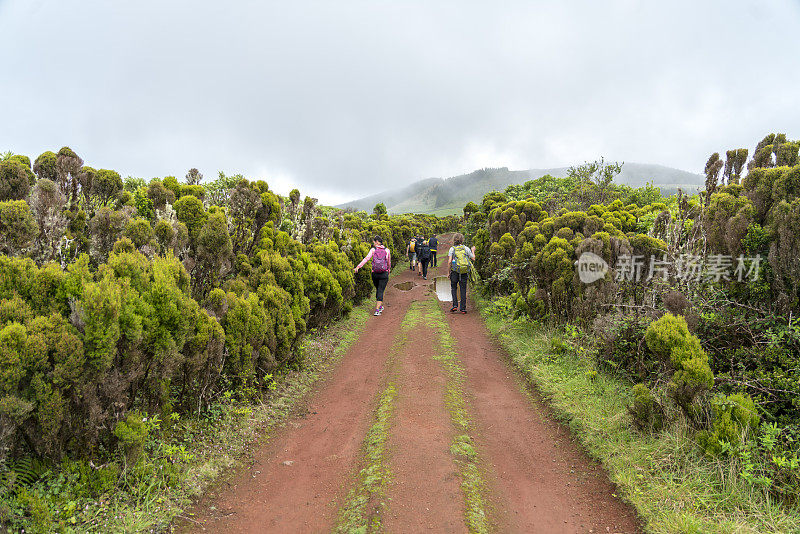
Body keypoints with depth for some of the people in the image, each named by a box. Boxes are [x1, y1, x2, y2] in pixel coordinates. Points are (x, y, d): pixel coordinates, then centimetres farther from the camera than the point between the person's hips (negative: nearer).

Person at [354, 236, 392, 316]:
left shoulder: (373, 250, -1)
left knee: (378, 290, 20)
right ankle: (377, 310, -10)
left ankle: (380, 306, 29)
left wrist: (358, 267, -18)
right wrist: (388, 270, 33)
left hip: (375, 274, 1)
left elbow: (366, 259, -14)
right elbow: (389, 263, 14)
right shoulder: (387, 250, 3)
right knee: (380, 291, -1)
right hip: (384, 274, -1)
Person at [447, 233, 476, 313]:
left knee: (453, 288, 15)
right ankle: (463, 308, 6)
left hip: (455, 271, -1)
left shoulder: (452, 249, -1)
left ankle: (455, 305, 1)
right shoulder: (466, 248, 3)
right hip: (464, 272, 1)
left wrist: (449, 271, 2)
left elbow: (449, 261, -9)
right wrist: (473, 251, 28)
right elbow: (473, 258, 10)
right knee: (463, 289, 7)